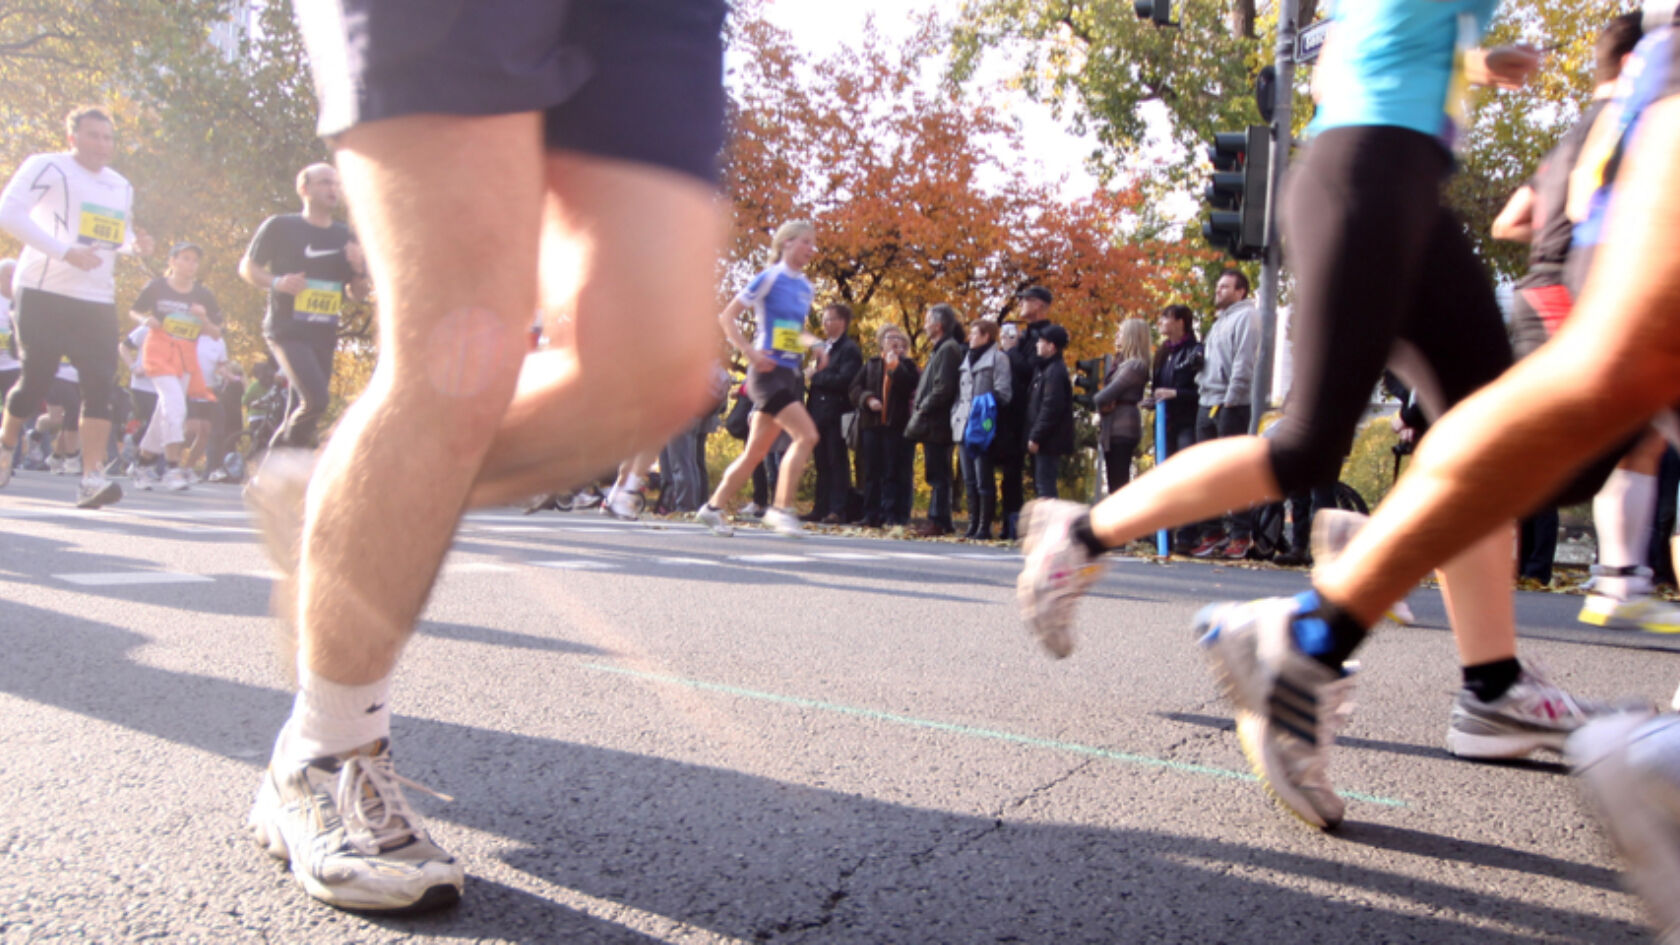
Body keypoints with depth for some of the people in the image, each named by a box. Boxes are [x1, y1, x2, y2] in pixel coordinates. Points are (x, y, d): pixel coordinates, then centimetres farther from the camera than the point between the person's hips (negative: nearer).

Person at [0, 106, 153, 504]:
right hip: (44, 293, -5)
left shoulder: (121, 187, 18)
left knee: (101, 385, -8)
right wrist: (66, 252, -24)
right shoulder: (46, 168, -4)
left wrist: (136, 243, 4)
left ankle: (92, 477, -11)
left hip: (97, 301, 5)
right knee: (35, 378, 2)